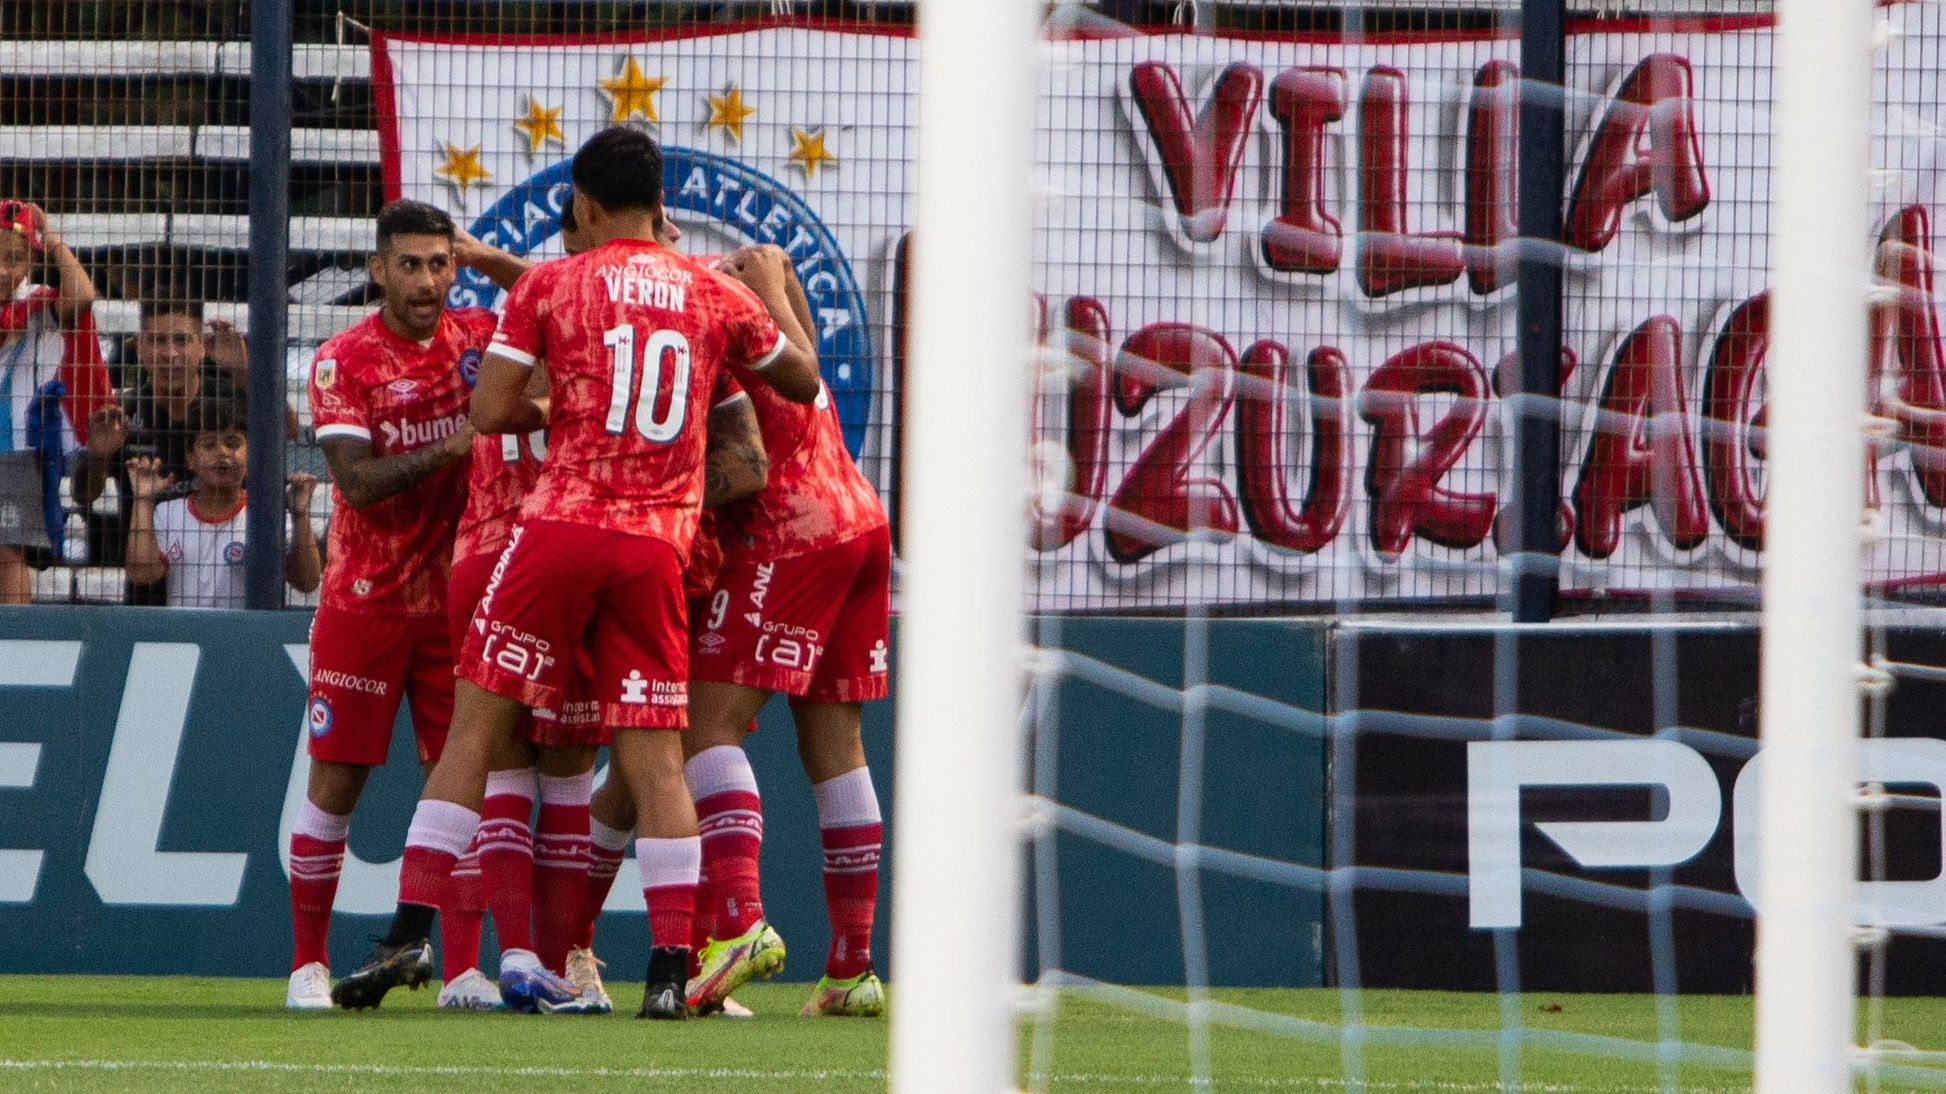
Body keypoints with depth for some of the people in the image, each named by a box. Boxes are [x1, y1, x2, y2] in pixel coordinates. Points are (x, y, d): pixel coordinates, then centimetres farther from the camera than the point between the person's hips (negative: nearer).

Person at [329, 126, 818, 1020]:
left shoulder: (550, 287, 2)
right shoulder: (713, 296, 11)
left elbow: (490, 411, -2)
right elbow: (803, 380, 25)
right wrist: (776, 295, 43)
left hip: (562, 527, -2)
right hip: (659, 545, 2)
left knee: (476, 729, 4)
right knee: (655, 760, 3)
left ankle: (411, 934, -2)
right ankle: (672, 968, -4)